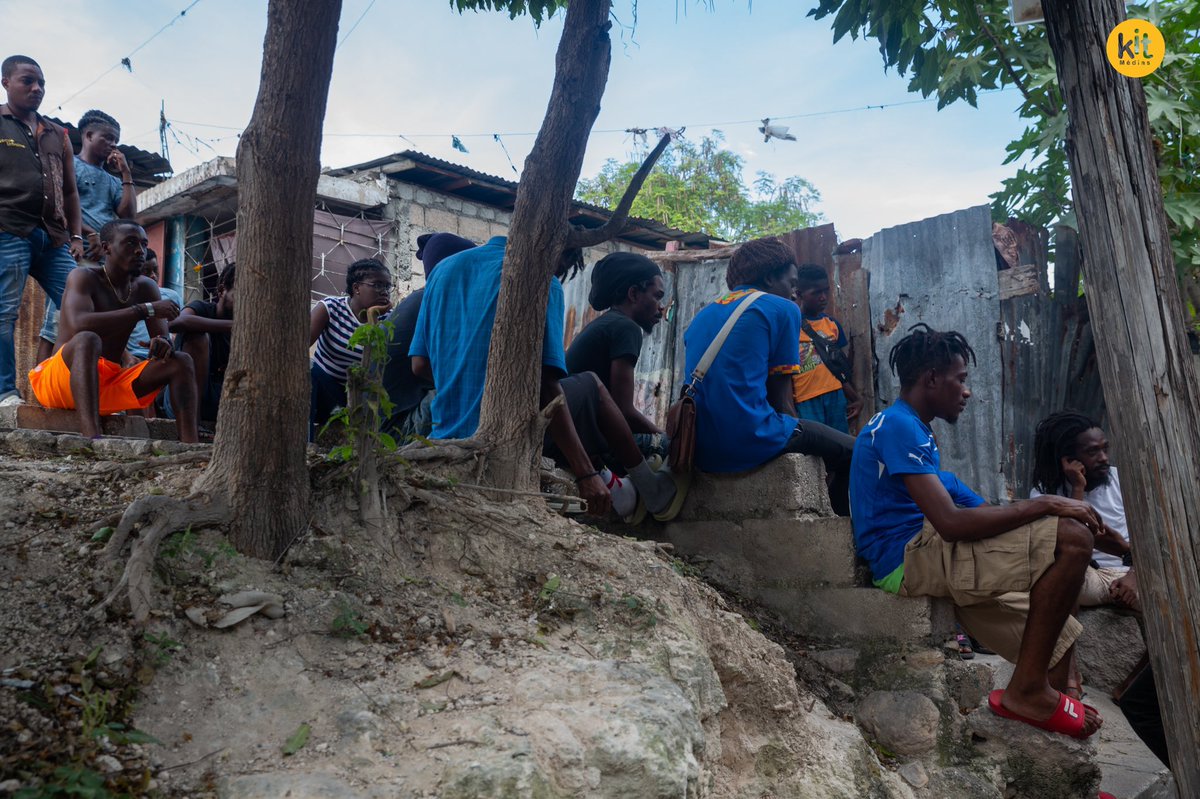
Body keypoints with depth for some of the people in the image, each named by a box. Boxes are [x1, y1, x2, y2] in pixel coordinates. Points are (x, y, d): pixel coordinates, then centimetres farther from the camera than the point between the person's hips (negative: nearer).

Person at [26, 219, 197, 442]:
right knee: (88, 340, -35)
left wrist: (163, 343, -27)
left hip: (109, 385, 6)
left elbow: (163, 338, -1)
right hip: (57, 384, -6)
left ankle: (190, 447, -31)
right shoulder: (84, 277, -11)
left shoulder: (145, 287, 6)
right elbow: (79, 325, -31)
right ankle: (92, 440, -53)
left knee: (181, 362, -9)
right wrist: (146, 309, -31)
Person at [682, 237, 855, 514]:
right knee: (850, 452, 12)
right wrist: (796, 435, 16)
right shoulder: (782, 309, 1)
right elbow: (780, 398, 0)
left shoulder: (703, 315, 18)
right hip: (750, 443, -7)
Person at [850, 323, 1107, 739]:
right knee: (1072, 538, -18)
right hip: (911, 558, -11)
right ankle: (1028, 688, -12)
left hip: (923, 552, 11)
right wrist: (1044, 505, -15)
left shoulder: (908, 427, 22)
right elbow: (951, 523, -23)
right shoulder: (899, 426, -12)